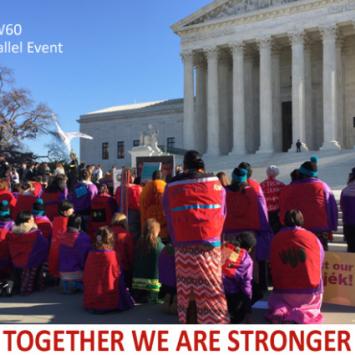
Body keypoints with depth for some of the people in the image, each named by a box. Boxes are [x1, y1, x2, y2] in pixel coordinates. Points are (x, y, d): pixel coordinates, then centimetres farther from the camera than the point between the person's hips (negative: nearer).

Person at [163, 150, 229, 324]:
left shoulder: (171, 187, 7)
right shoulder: (215, 183, 4)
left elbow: (169, 219, 10)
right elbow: (222, 214, 11)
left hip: (183, 246, 1)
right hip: (209, 244, -1)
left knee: (186, 289, 7)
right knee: (211, 289, 3)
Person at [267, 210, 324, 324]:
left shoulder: (276, 239, -3)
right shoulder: (312, 238, -5)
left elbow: (274, 268, 4)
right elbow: (320, 264, 5)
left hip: (283, 292, 1)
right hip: (310, 291, 0)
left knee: (274, 300, 27)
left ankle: (281, 312, -7)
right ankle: (306, 313, -7)